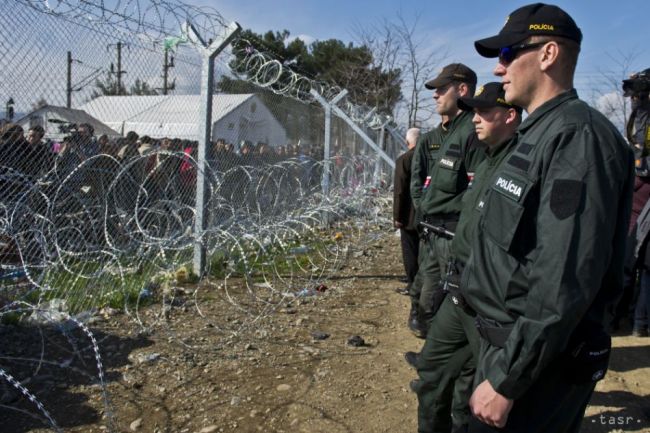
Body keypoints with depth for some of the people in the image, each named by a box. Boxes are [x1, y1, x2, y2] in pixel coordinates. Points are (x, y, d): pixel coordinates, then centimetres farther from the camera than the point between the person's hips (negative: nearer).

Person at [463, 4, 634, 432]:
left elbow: (565, 281, -27)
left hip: (539, 361, -9)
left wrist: (506, 380, -23)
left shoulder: (578, 136, -20)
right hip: (513, 341, 9)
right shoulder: (537, 134, 12)